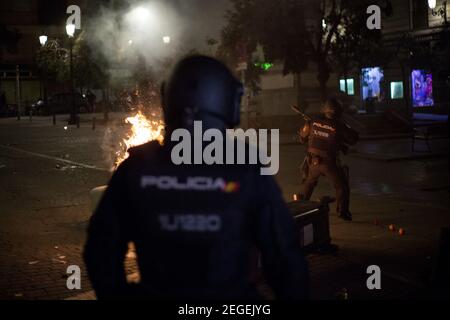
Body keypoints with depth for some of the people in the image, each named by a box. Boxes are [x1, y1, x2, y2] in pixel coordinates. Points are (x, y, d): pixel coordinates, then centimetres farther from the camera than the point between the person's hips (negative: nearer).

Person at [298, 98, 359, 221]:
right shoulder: (339, 126, -14)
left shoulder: (313, 123, -5)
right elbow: (354, 138, -2)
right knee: (342, 186, 14)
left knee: (308, 184, 25)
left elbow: (303, 139, 9)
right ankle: (343, 211, 12)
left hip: (313, 161, 4)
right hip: (329, 163, -4)